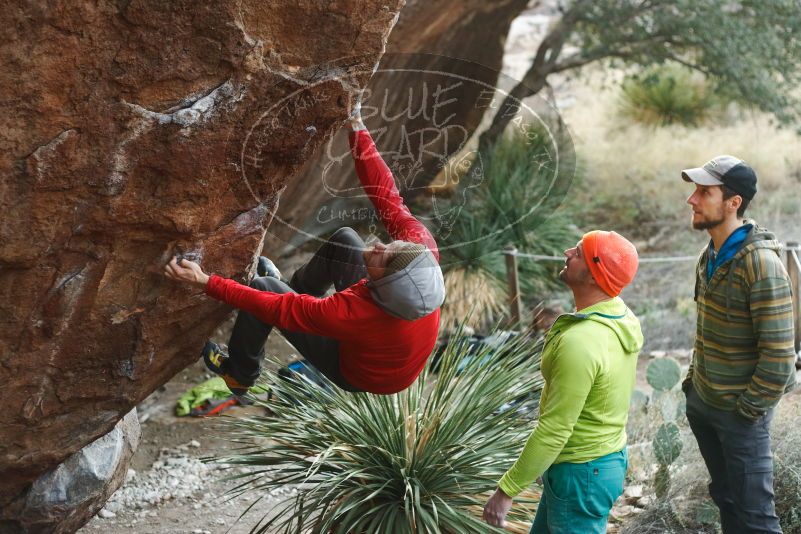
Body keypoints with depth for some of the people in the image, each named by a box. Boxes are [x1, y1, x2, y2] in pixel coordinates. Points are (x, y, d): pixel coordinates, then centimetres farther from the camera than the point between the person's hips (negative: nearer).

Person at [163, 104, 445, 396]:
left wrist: (207, 282, -30)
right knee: (344, 238, 6)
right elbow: (387, 195, -22)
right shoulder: (422, 248, -35)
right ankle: (296, 287, 36)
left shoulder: (352, 314, -45)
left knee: (262, 287, -2)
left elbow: (278, 308, -33)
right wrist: (358, 130, -21)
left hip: (358, 374, -5)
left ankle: (239, 375, 25)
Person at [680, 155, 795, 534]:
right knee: (724, 498, 20)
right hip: (702, 402, 8)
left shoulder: (760, 263, -22)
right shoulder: (710, 255, 4)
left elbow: (779, 353, -23)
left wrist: (747, 410, -18)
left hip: (738, 413, -8)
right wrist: (693, 379, 12)